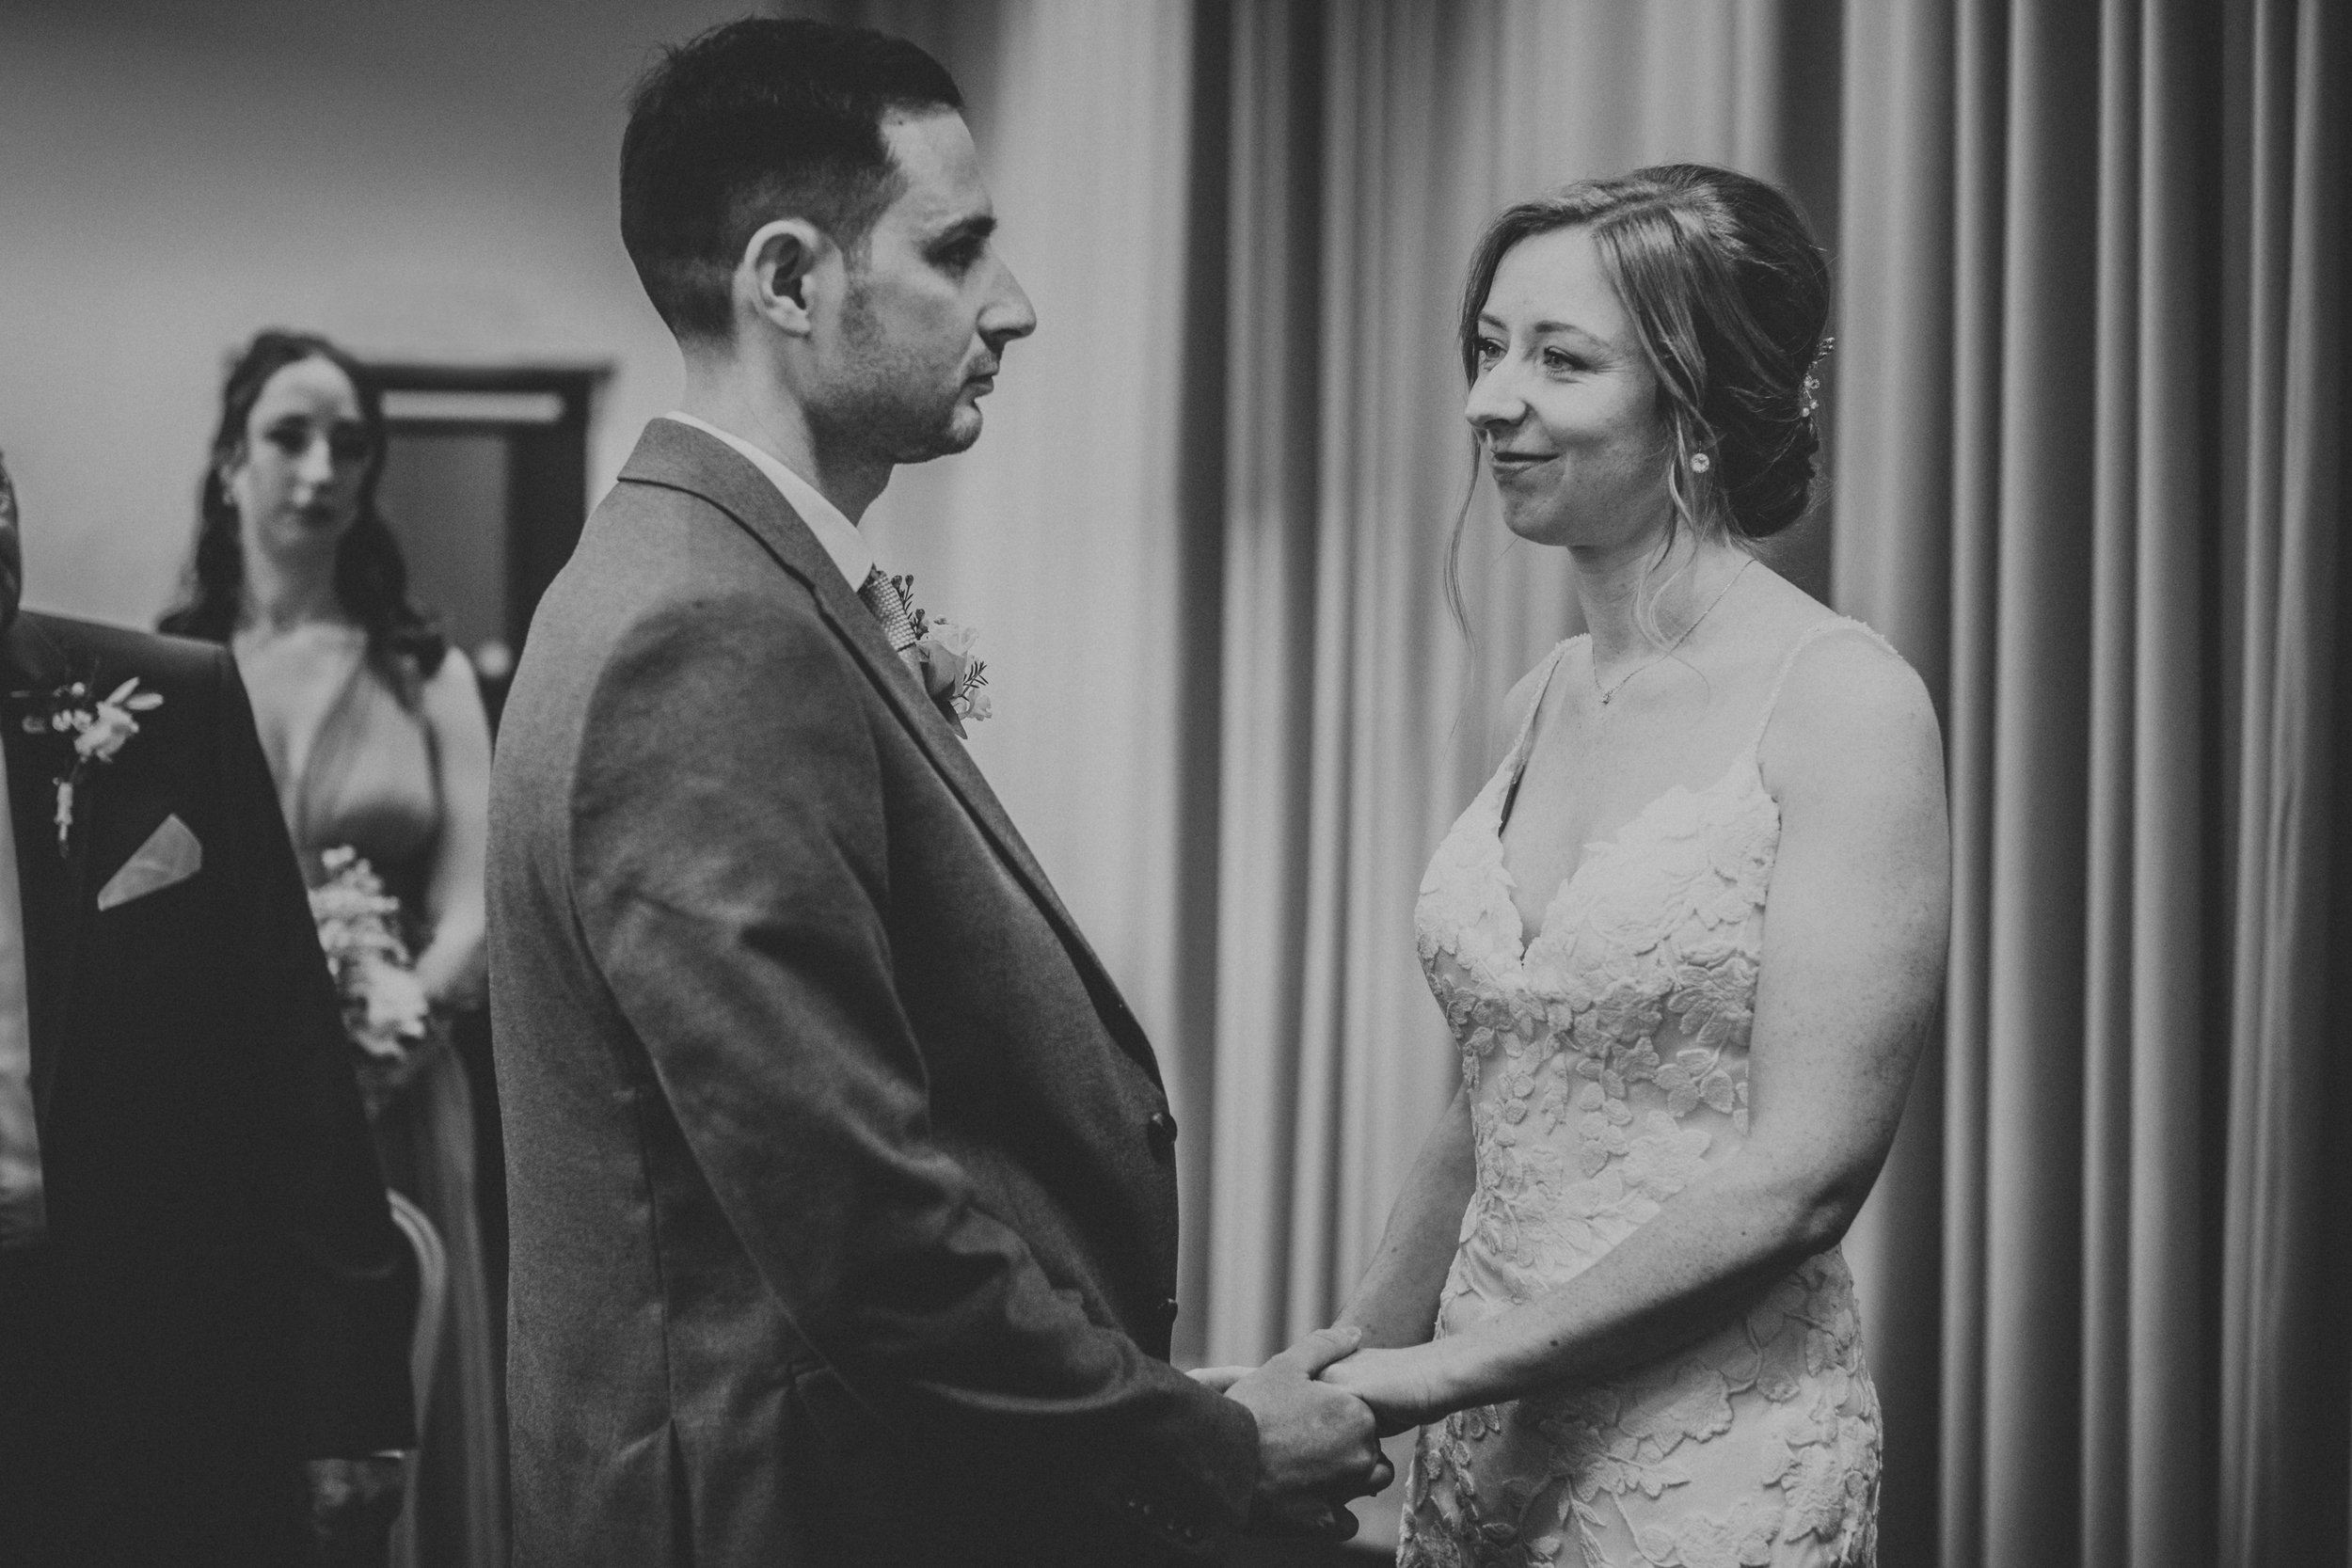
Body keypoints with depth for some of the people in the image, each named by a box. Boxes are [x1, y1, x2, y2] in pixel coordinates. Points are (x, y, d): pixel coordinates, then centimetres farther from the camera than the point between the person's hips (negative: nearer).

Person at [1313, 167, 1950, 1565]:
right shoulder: (1542, 702, 6)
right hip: (1483, 1446, 6)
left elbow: (1805, 1174, -18)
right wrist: (1358, 1362, 5)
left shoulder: (1845, 701, -14)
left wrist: (1448, 1369, -16)